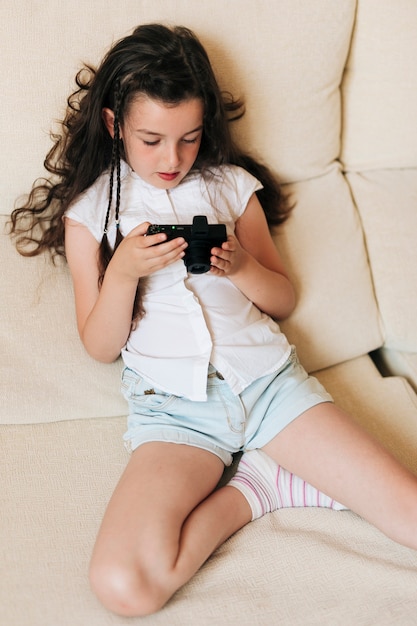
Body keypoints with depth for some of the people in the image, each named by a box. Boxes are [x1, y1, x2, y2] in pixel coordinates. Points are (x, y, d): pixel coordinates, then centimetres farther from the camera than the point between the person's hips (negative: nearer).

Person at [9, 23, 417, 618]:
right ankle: (254, 488, -4)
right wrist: (124, 270, -14)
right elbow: (100, 345, 5)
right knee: (123, 584, -25)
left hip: (267, 374, 1)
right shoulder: (90, 209, 8)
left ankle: (260, 473, 4)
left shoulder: (232, 185, 13)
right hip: (172, 402, -1)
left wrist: (241, 265, -6)